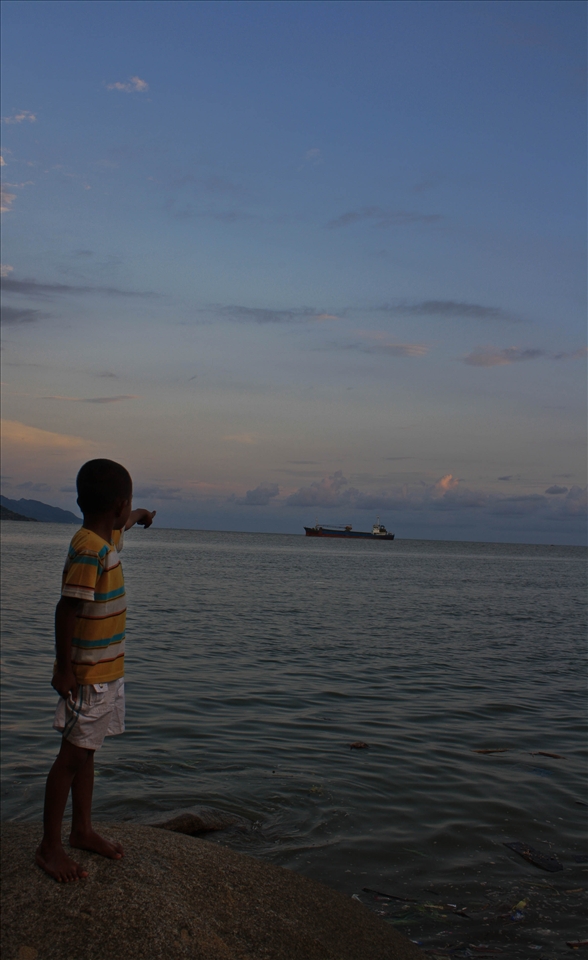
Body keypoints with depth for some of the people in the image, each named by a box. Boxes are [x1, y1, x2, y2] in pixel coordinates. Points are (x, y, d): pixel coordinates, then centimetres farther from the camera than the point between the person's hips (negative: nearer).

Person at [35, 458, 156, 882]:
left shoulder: (108, 537, 7)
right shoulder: (89, 549, -23)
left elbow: (122, 523, 32)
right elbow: (66, 609, -25)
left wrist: (141, 514, 52)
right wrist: (64, 669, -22)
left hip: (108, 672, 9)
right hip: (87, 676, -9)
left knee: (87, 752, 17)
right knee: (72, 756, 0)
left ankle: (82, 830, 30)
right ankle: (50, 846, 11)